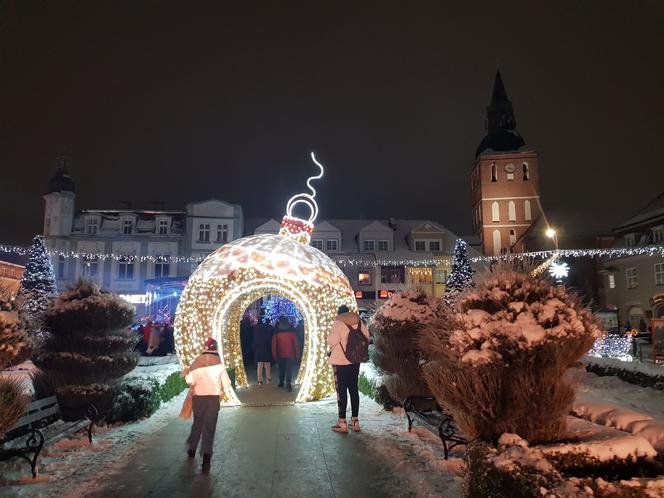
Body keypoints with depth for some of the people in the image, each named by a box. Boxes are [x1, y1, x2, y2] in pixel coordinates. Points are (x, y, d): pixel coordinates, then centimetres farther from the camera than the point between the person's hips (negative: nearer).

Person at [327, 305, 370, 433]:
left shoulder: (338, 323, -11)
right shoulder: (359, 323, 5)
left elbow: (332, 340, -21)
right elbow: (366, 338, 5)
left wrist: (332, 348, 1)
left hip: (340, 361, -5)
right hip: (355, 361, 5)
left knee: (341, 391, 1)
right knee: (354, 390, 12)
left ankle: (342, 423, 3)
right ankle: (355, 421, 16)